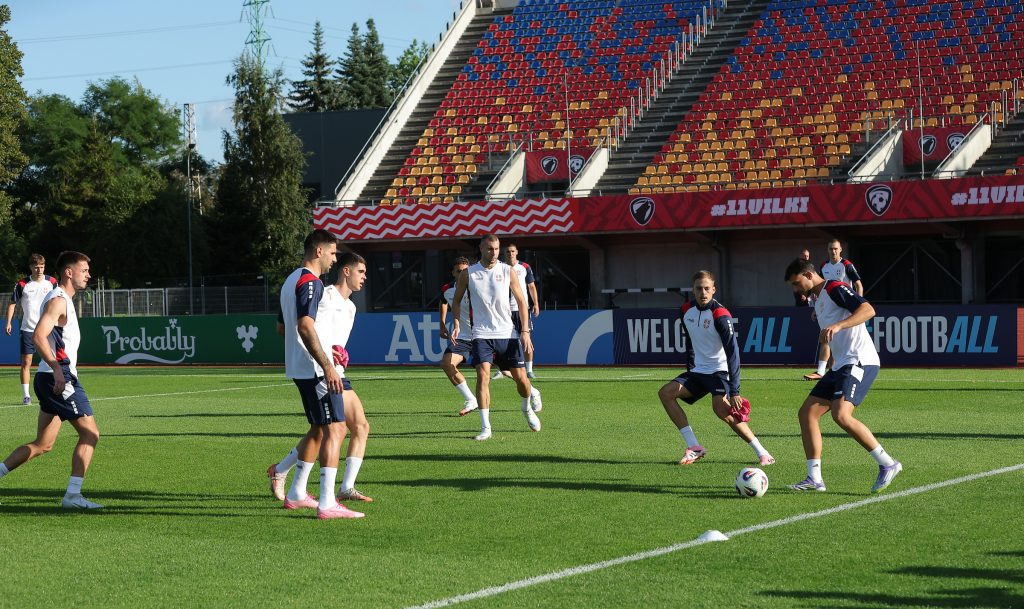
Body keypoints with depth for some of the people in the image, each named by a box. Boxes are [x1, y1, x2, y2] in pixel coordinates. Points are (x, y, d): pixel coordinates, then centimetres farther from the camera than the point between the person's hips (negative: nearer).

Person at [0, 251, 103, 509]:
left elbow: (42, 338, 28)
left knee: (43, 444, 11)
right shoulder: (58, 300, -12)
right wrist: (57, 368, -31)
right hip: (59, 378, -10)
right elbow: (38, 336, -24)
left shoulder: (61, 299, 19)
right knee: (90, 434, -7)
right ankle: (73, 495, -8)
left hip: (55, 379, 10)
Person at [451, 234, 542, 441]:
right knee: (483, 375, -19)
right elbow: (456, 300, 12)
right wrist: (456, 324, -4)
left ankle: (528, 408, 37)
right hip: (482, 334, -1)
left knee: (521, 378, 3)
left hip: (507, 334, 1)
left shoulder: (507, 271, 1)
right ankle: (485, 427, -15)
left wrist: (525, 331, -3)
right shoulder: (468, 274, -1)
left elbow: (521, 301, 5)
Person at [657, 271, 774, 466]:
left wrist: (734, 391, -28)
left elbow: (732, 353, -23)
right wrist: (690, 369, 15)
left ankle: (762, 453, -21)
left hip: (719, 370, -8)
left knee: (721, 407, -31)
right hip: (698, 370, 8)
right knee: (665, 392, -8)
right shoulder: (686, 310, 2)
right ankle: (694, 448, -7)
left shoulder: (720, 315, -19)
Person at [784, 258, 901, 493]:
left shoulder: (835, 289, -8)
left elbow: (868, 309, -22)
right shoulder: (817, 298, 22)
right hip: (841, 365, 10)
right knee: (807, 412, 4)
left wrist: (838, 325, -33)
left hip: (859, 361, -10)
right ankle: (814, 479, 4)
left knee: (841, 415, -25)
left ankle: (888, 465, -15)